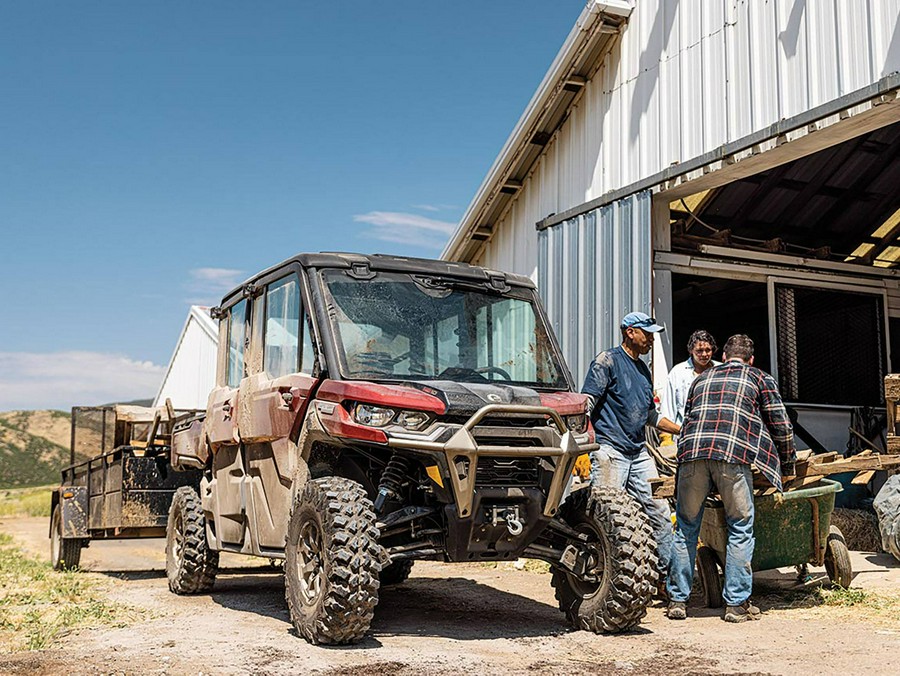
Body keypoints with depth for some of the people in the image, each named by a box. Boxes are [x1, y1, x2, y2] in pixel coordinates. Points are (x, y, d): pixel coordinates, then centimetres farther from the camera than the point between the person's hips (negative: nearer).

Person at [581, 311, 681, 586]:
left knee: (660, 512, 5)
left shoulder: (643, 370, 21)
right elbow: (586, 404, -11)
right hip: (610, 451, -8)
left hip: (639, 453, 8)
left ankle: (667, 576, 14)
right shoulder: (607, 360, -3)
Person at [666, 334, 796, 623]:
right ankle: (737, 604, 7)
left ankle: (678, 600, 13)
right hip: (733, 455, -3)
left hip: (691, 451, 3)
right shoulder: (760, 378, 22)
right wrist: (788, 466, 30)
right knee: (740, 529, 7)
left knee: (686, 527, 11)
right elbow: (781, 427, 19)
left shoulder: (702, 379, 31)